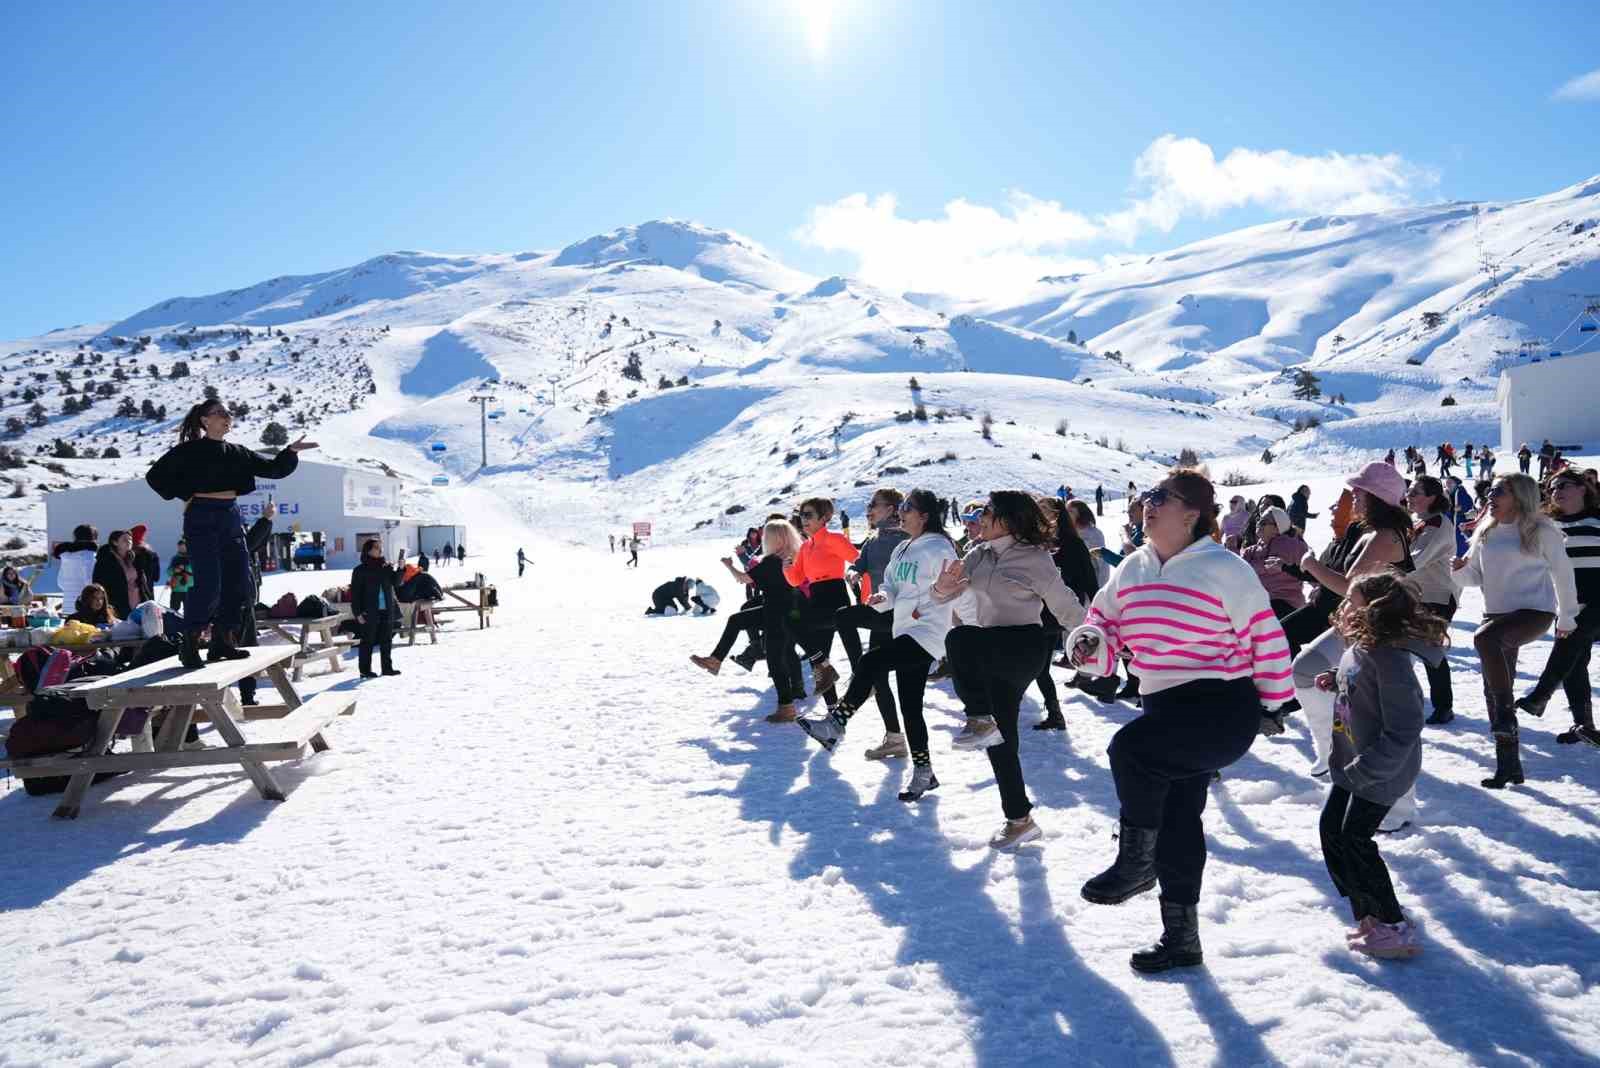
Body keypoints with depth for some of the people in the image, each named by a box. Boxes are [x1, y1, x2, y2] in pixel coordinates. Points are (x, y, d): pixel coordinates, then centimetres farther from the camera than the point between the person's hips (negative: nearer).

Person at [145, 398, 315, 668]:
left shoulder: (237, 453, 14)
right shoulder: (190, 450, -2)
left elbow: (275, 469, 11)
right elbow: (155, 475, -1)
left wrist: (291, 451, -4)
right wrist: (184, 495, -7)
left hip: (231, 517, 6)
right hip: (202, 518, -6)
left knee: (238, 581, 3)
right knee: (208, 584, -14)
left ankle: (222, 641, 14)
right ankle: (189, 643, -2)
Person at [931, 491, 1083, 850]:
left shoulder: (1035, 558, -10)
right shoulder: (979, 556, 9)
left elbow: (1067, 609, -5)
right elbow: (943, 595, 10)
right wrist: (942, 587, -13)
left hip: (1025, 647, -7)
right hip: (991, 657, 7)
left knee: (959, 638, -32)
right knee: (1000, 740, 9)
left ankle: (980, 722, -19)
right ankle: (1019, 821, 21)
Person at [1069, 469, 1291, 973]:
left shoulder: (1223, 569, -12)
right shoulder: (1132, 570, 7)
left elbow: (1264, 636, -7)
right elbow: (1105, 623, 13)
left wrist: (1274, 702, 0)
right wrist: (1089, 641, -10)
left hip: (1221, 709, -7)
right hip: (1165, 707, 7)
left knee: (1130, 749, -29)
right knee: (1175, 822, 13)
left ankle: (1136, 864, -7)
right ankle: (1181, 937, 27)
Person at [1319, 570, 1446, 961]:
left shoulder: (1390, 659, -27)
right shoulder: (1356, 647, 2)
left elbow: (1403, 730, -28)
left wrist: (1365, 769, -26)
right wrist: (1335, 682, 3)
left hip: (1382, 771, -10)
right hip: (1352, 764, 10)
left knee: (1354, 840, -6)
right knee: (1331, 829, 12)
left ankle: (1393, 928, 8)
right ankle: (1366, 915, 23)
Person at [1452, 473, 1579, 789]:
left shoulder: (1541, 531, -7)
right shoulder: (1485, 533, 9)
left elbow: (1562, 573, 2)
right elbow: (1476, 576, 15)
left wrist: (1567, 617, 7)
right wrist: (1460, 570, -8)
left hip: (1535, 612, -7)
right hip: (1496, 614, 7)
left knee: (1485, 638, -36)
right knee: (1493, 690, 6)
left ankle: (1505, 714, -23)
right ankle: (1508, 765, 18)